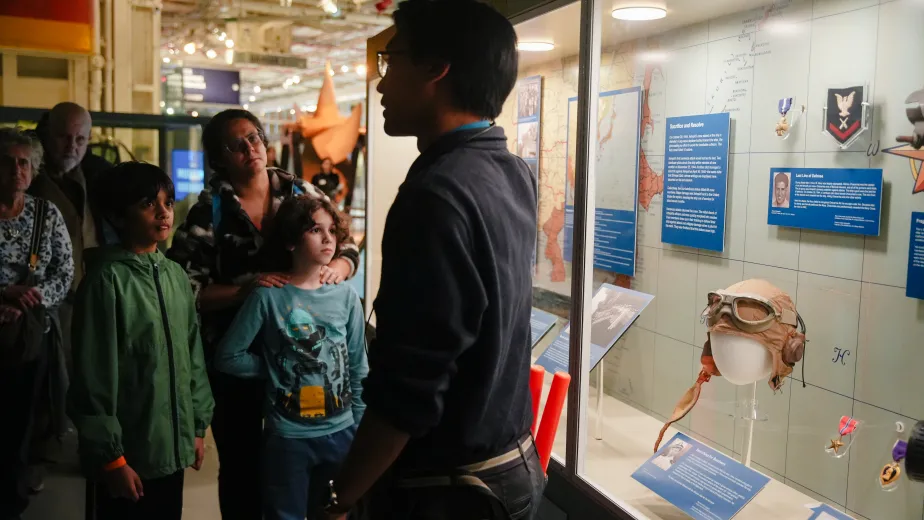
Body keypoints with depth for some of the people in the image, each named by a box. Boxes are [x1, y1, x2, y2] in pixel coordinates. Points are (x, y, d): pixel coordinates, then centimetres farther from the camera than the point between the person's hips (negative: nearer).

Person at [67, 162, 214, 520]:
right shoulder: (107, 280, -14)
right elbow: (94, 377, -14)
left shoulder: (176, 276, 6)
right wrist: (110, 456, -13)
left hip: (172, 447, 6)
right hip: (129, 454, -6)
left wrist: (198, 426, 13)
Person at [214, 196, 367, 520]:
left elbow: (358, 371, 5)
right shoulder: (269, 296, -10)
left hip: (341, 434, 3)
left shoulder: (346, 297, -1)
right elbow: (228, 357, -4)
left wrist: (360, 430, 5)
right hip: (288, 437, -3)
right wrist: (274, 366, -5)